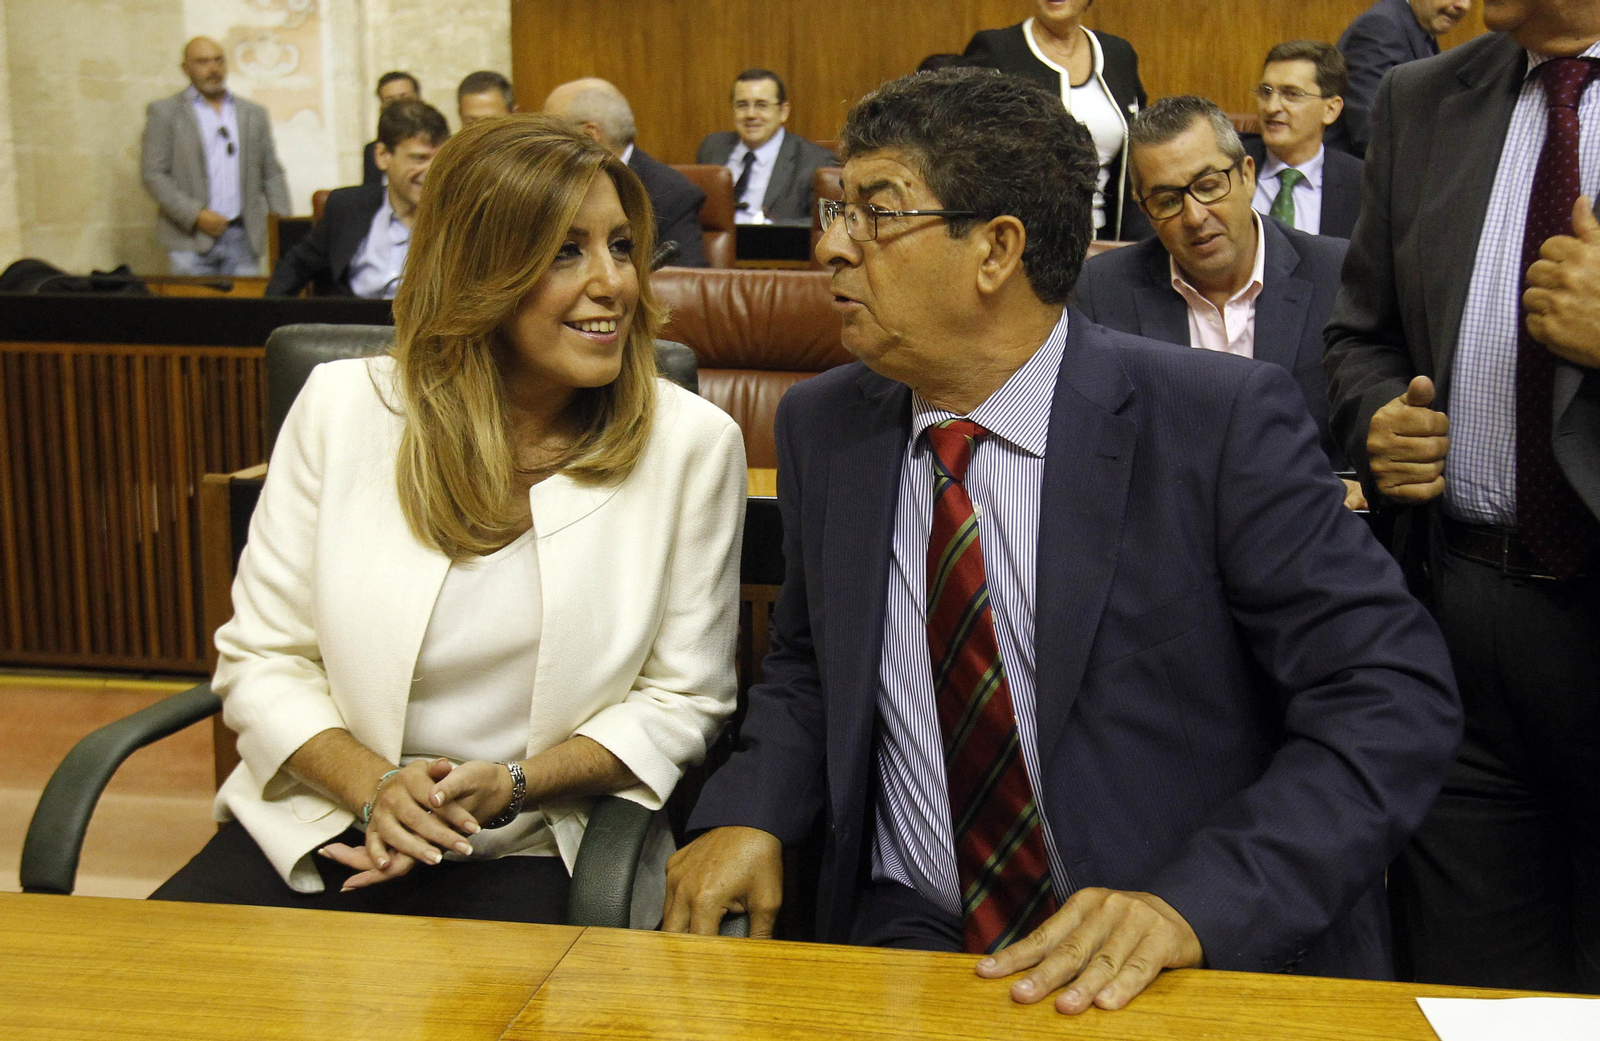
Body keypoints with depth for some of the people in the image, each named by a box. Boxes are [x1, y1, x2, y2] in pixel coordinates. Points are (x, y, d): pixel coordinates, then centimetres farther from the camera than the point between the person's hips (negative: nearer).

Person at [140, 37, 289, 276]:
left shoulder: (254, 114, 16)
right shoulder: (164, 112, 6)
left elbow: (272, 174, 16)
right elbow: (153, 174, -1)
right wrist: (195, 215, -12)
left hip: (244, 238, 3)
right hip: (191, 240, -3)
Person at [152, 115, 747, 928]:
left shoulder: (692, 443, -3)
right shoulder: (343, 405, 0)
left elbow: (682, 699, 1)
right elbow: (261, 656, 3)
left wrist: (511, 787, -13)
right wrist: (375, 787, -15)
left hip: (531, 857, -1)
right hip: (317, 829, 2)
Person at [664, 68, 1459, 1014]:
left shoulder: (1225, 423, -11)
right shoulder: (822, 427, 4)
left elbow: (1399, 695, -13)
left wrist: (1197, 903, -25)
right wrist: (750, 812, -3)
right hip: (907, 938, 2)